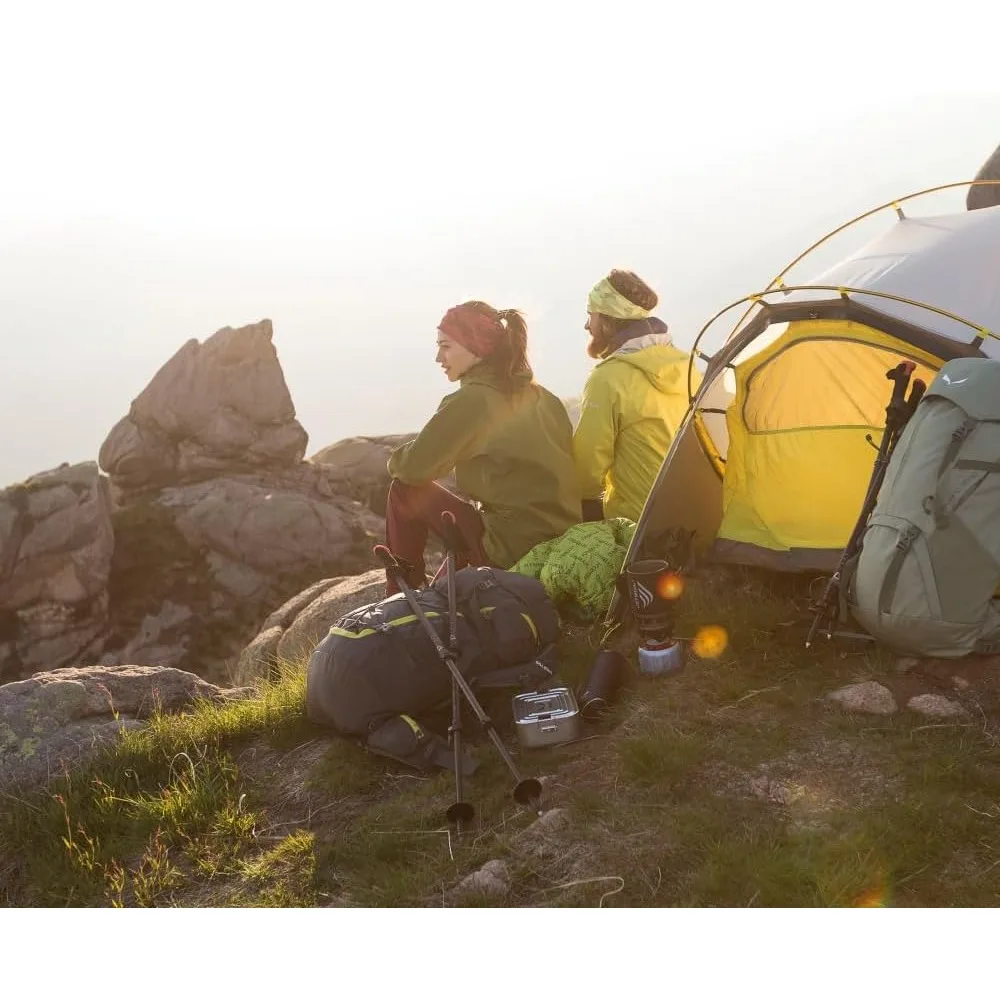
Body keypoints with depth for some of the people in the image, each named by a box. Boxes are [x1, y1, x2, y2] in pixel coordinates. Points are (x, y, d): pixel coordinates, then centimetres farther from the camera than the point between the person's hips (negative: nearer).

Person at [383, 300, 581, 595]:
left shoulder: (472, 400, -13)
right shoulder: (539, 395, 8)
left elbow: (415, 468, -11)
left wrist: (395, 462, 12)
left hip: (516, 549, -8)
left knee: (405, 491, 6)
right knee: (467, 509, 35)